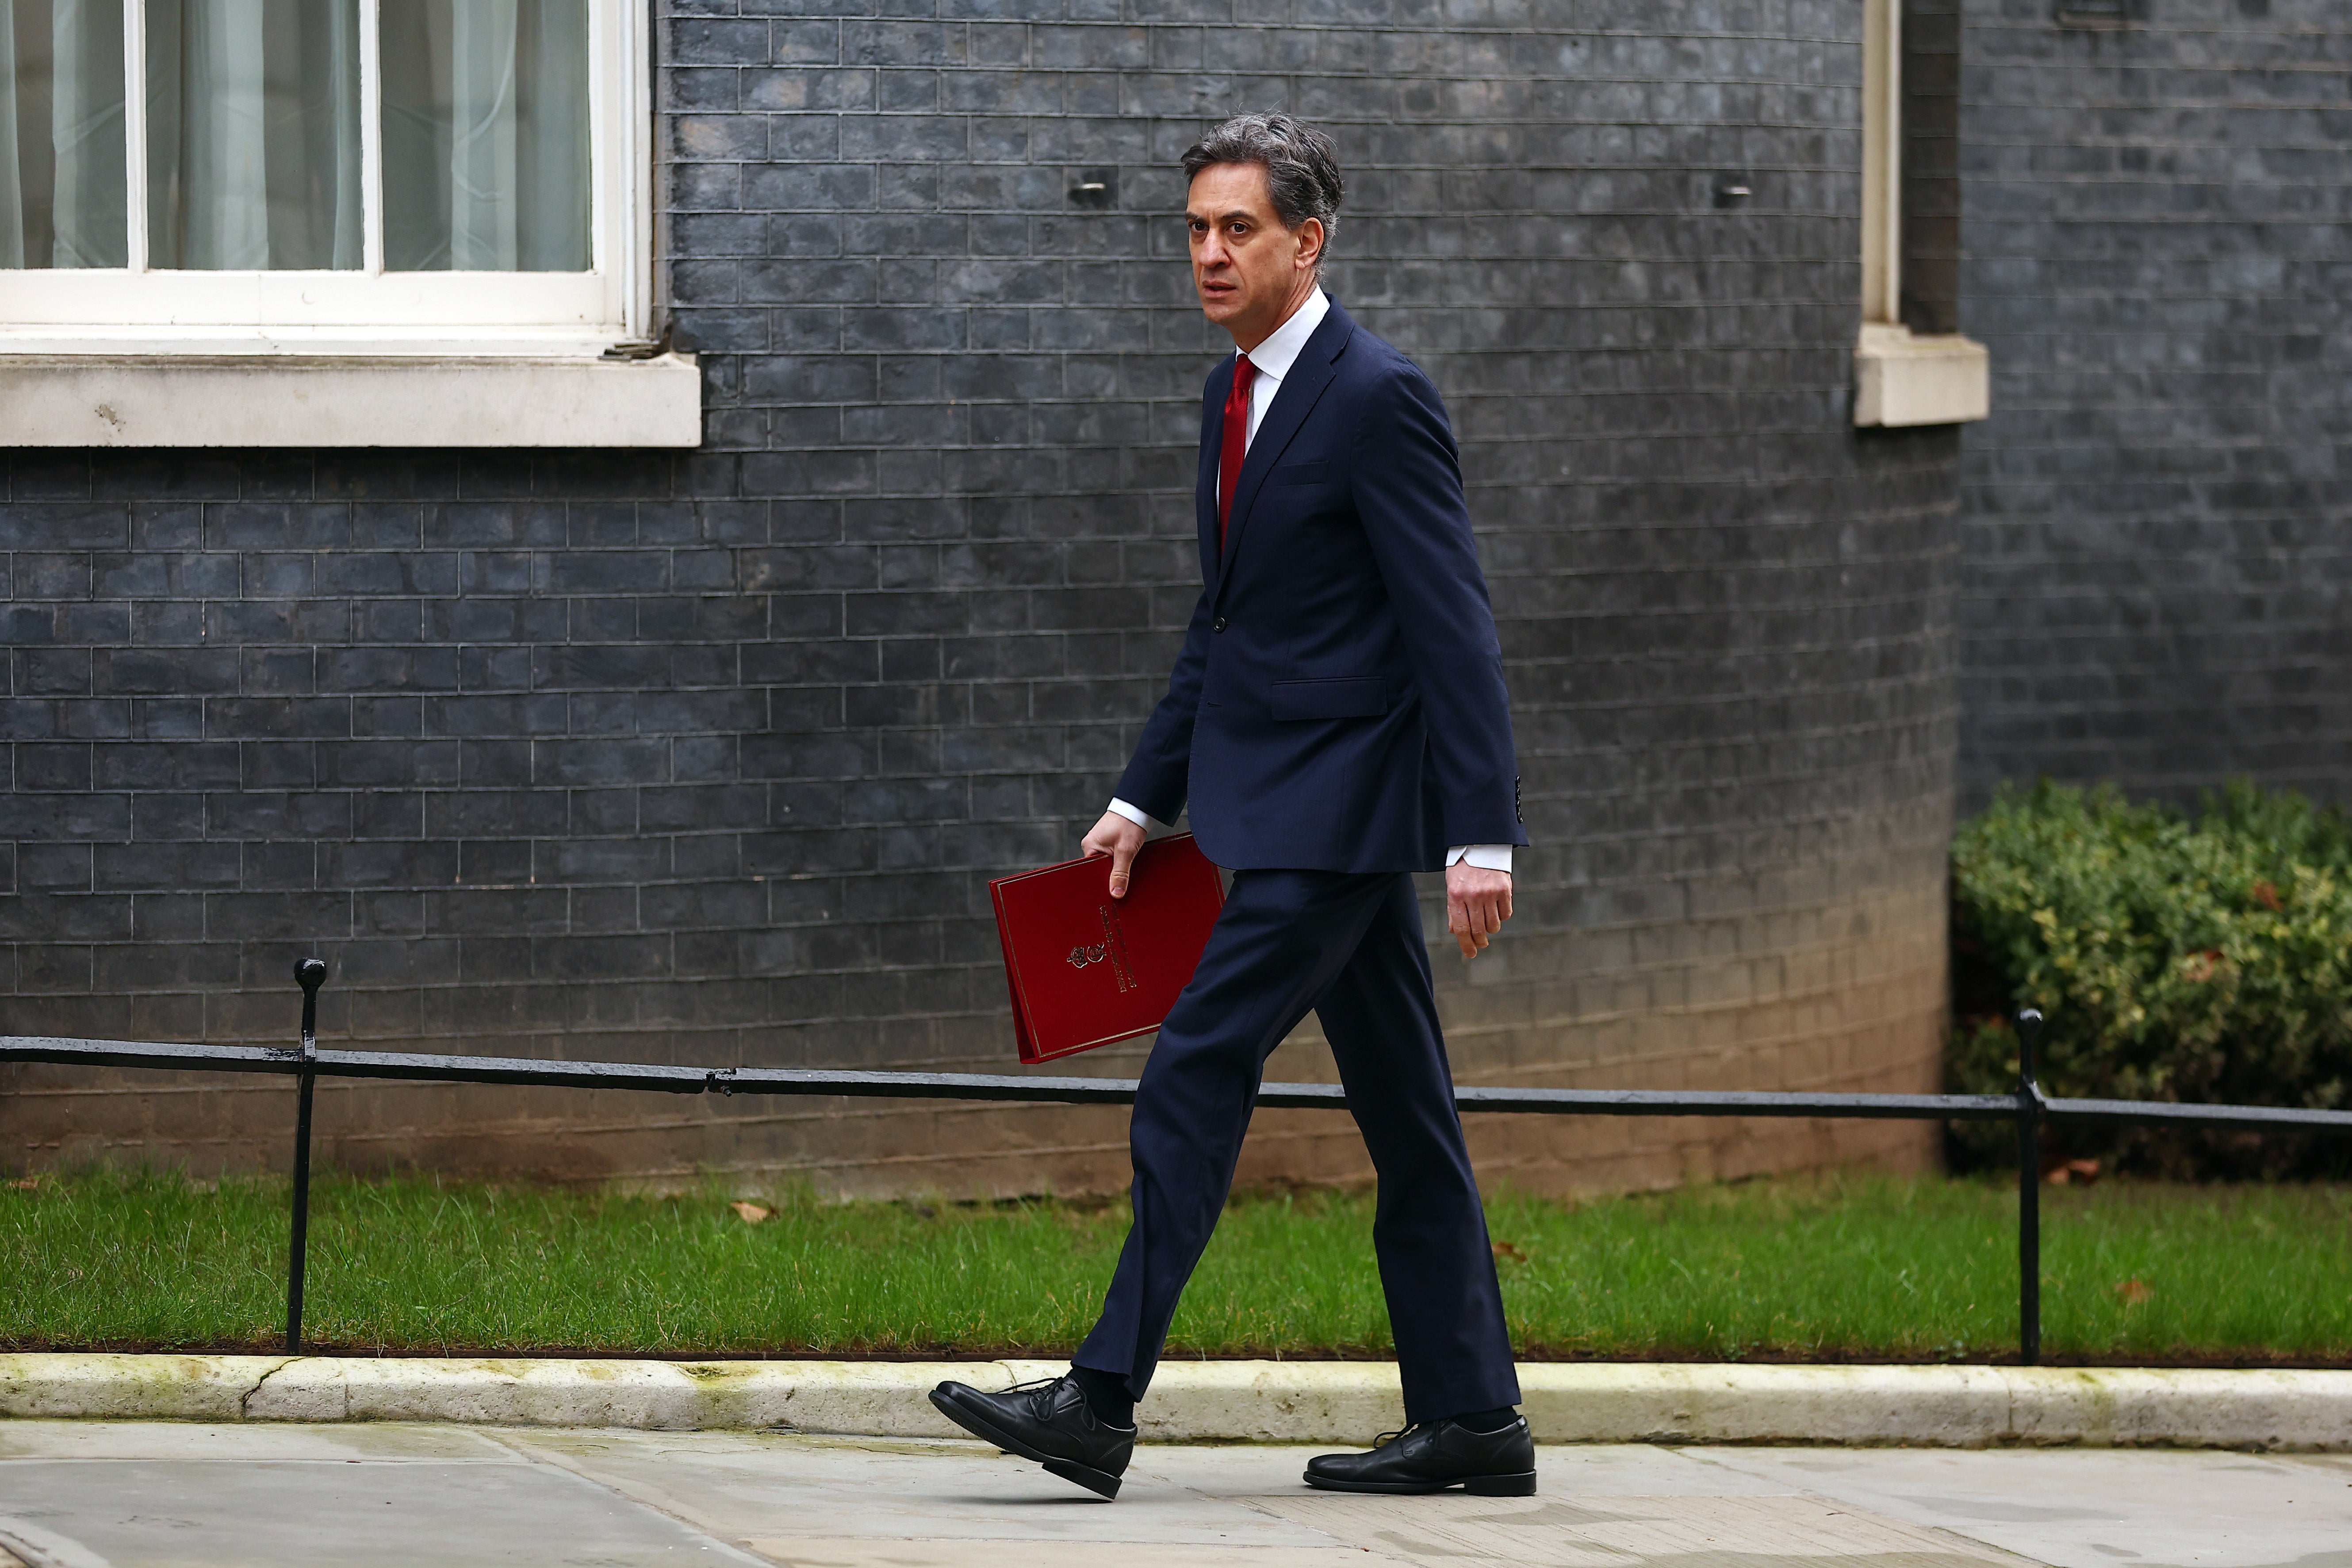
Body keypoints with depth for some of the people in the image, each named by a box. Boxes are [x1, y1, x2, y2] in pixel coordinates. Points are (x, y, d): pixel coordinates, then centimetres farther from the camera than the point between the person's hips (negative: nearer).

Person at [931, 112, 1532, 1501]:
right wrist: (1145, 799, 20)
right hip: (1293, 806, 9)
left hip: (1332, 809, -9)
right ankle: (1472, 1423, 15)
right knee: (1401, 1111, 11)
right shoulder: (1238, 394, 14)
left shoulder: (1379, 398, -14)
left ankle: (1103, 1401, -12)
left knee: (1197, 1077, -12)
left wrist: (1482, 836, -20)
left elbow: (1456, 628, -17)